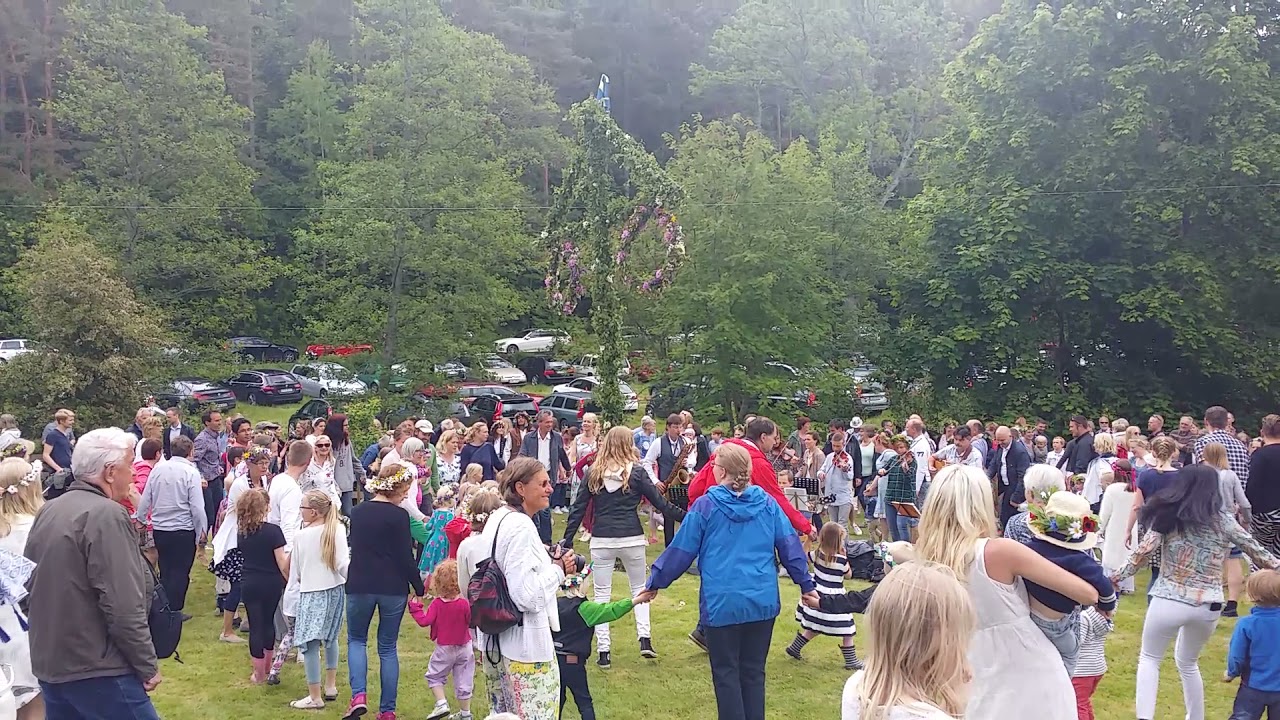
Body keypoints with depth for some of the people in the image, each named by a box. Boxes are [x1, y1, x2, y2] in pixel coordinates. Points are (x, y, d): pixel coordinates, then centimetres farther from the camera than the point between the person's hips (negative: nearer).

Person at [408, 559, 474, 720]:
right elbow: (471, 622, -5)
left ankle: (441, 704, 1)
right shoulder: (464, 604, -12)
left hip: (444, 649, -2)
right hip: (464, 647, 2)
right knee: (463, 681, 11)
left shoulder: (437, 604, -15)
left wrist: (415, 608, -5)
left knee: (434, 676, 17)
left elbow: (424, 621, -16)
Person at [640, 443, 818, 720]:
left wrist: (654, 584, 10)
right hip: (762, 601, 3)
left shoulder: (705, 506, -7)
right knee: (753, 671, 13)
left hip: (723, 603, -3)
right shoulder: (767, 503, 2)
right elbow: (790, 546, 4)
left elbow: (680, 551, -1)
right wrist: (806, 584, 14)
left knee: (726, 673, 8)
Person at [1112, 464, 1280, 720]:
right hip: (1208, 606, 3)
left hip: (1169, 601, -3)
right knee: (1187, 662, 27)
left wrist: (1115, 577, -4)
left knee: (1149, 658, 15)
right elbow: (1257, 552, 11)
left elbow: (1142, 553, -10)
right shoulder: (1224, 521, 2)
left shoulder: (1167, 515, -4)